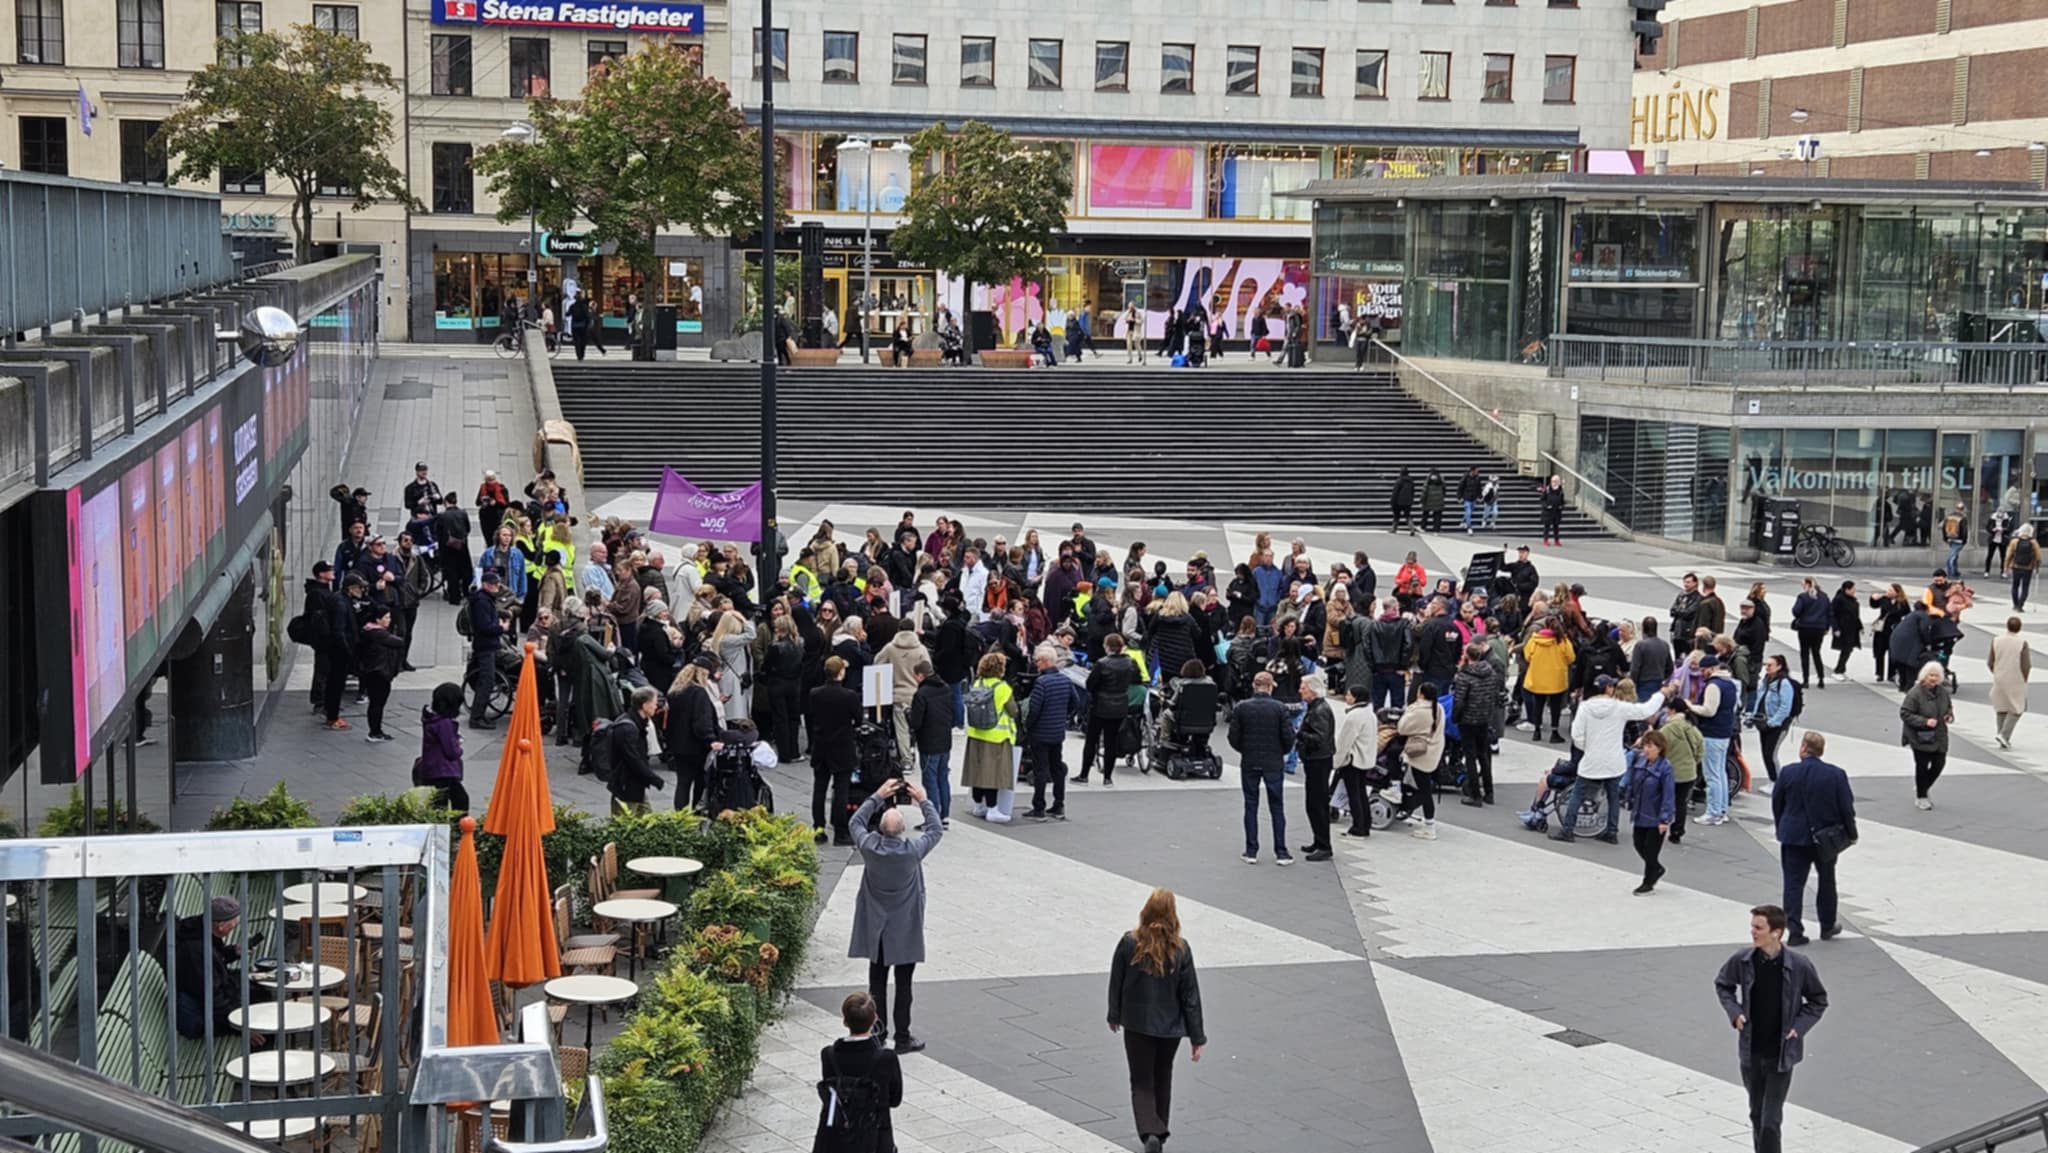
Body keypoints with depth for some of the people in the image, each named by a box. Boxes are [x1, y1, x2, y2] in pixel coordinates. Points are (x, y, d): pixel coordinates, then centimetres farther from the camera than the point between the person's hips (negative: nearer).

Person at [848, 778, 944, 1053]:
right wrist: (923, 800, 5)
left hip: (875, 929, 2)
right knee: (903, 984, 6)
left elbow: (856, 822, 5)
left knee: (877, 983, 12)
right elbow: (936, 830, -2)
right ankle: (902, 1038, 11)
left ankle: (877, 1035, 19)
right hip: (905, 930, -2)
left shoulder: (870, 848, -16)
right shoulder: (912, 851, -21)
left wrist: (878, 796, 7)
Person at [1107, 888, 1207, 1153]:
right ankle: (1159, 1132, 33)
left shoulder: (1129, 944, -13)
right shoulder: (1180, 950, -12)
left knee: (1141, 1082, 6)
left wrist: (1114, 1016, 15)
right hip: (1170, 1027, 1)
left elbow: (1116, 983, -2)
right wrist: (1197, 1038, -1)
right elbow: (1190, 996, -8)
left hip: (1137, 1024, -1)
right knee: (1162, 1081, 21)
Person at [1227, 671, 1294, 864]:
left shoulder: (1241, 708, -5)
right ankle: (1281, 852, 7)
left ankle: (1251, 852, 9)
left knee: (1251, 807, 9)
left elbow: (1233, 737, -4)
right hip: (1273, 763, -1)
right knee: (1277, 808, 7)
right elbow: (1288, 738, -9)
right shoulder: (1280, 708, -9)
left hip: (1249, 763, 1)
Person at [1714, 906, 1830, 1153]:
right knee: (1757, 1115, 16)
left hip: (1781, 1054, -3)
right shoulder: (1742, 960, -7)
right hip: (1750, 1051, 3)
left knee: (1770, 1121, -6)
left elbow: (1818, 1001, 3)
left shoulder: (1799, 965, -13)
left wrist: (1799, 1026, -10)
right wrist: (1734, 1011, -3)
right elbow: (1722, 984, 13)